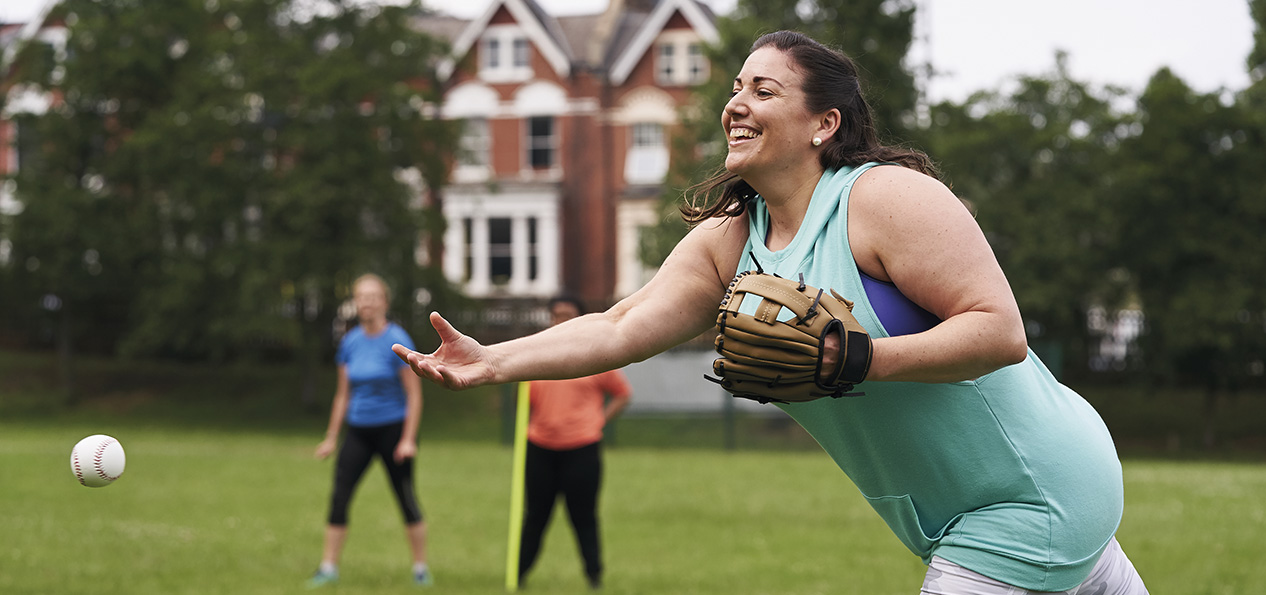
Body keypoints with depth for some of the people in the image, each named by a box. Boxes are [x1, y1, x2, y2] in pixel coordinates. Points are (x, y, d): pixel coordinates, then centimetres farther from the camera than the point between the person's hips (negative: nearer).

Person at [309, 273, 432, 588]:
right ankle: (328, 568, 3)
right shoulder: (350, 342, 5)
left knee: (406, 498, 2)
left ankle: (421, 568, 14)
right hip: (358, 430, 4)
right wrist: (331, 437, 13)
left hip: (392, 429, -4)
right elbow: (343, 394, 14)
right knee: (339, 497, -3)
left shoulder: (397, 341, -10)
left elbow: (414, 394, -9)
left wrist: (408, 439, -14)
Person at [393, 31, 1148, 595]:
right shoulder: (726, 241, 4)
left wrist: (858, 360, -33)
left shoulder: (886, 197, -20)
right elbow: (622, 328, -6)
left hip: (1031, 495, -8)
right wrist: (493, 361, -19)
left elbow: (1001, 331, -24)